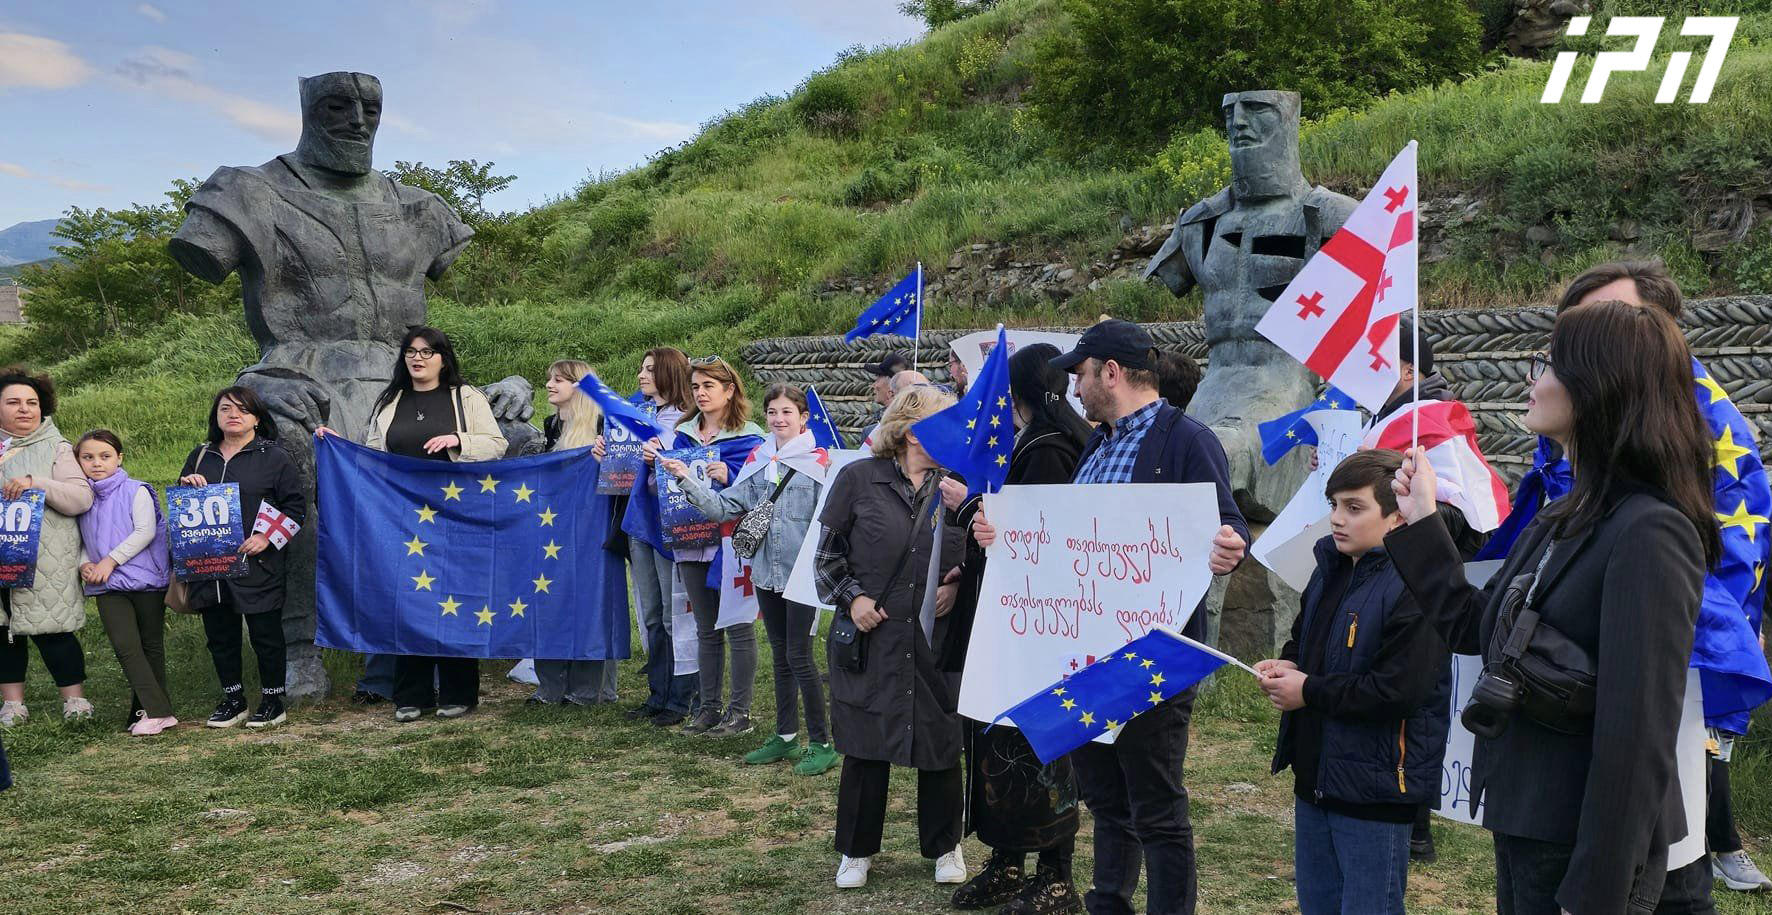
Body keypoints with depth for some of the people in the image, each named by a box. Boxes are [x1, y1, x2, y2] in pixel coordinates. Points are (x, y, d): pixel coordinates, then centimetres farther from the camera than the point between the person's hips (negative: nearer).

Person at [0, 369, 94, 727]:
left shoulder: (56, 448, 3)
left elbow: (81, 498, -9)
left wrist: (35, 483, -20)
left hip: (45, 561, -4)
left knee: (50, 630, -4)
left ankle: (76, 702, 6)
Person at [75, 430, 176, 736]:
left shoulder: (136, 491, -4)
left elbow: (146, 531, -14)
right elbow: (78, 541, 16)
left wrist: (110, 560, -18)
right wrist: (84, 564, -4)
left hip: (146, 578, -3)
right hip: (108, 586, 3)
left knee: (151, 645, 6)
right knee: (125, 646, -9)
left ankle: (147, 709, 15)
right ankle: (157, 711, -9)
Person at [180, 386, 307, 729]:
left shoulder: (273, 457, -1)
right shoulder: (201, 456, 14)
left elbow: (296, 506, -4)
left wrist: (267, 538, -15)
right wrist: (186, 486, 0)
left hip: (258, 565, -5)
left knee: (265, 634, 2)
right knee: (219, 636, 11)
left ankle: (273, 701, 14)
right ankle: (232, 700, 24)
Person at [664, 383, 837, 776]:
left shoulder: (818, 461, -6)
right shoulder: (757, 460, 9)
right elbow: (726, 507, 3)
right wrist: (688, 480, -5)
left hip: (801, 571, -6)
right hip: (767, 571, 6)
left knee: (798, 656, -5)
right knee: (780, 655, 14)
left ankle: (822, 743, 6)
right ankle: (785, 737, 25)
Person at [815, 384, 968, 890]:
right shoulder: (859, 478, -4)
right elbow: (827, 554, 3)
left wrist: (958, 583, -6)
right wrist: (851, 598, -8)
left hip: (938, 636, 2)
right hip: (872, 636, -2)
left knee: (941, 744, 9)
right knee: (867, 746, 6)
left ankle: (944, 847, 27)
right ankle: (856, 850, 23)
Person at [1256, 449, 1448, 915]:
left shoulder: (1415, 589, -21)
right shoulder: (1331, 569, 8)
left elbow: (1398, 692, -26)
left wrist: (1309, 692, -17)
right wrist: (1287, 664, 0)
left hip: (1374, 790, -8)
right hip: (1315, 775, 9)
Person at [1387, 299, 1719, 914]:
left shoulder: (1649, 534, -21)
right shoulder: (1564, 520, 8)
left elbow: (1636, 734, -24)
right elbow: (1473, 627, 16)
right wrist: (1420, 522, 13)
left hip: (1583, 848, -9)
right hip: (1523, 823, 9)